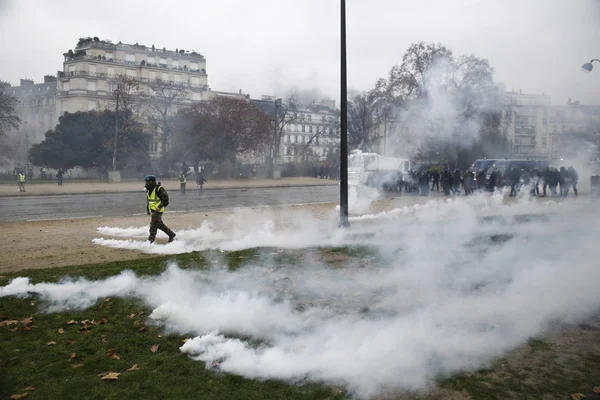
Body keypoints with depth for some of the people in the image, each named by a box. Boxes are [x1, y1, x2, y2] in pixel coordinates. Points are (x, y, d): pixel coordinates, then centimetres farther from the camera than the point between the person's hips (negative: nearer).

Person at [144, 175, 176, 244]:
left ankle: (151, 240, -11)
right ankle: (171, 234, 27)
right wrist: (147, 209, 18)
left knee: (153, 225, -12)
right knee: (160, 225, 14)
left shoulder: (159, 189, -12)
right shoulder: (149, 191, 15)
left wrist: (160, 207, -22)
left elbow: (165, 199, -15)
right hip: (152, 210, 9)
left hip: (157, 210, -9)